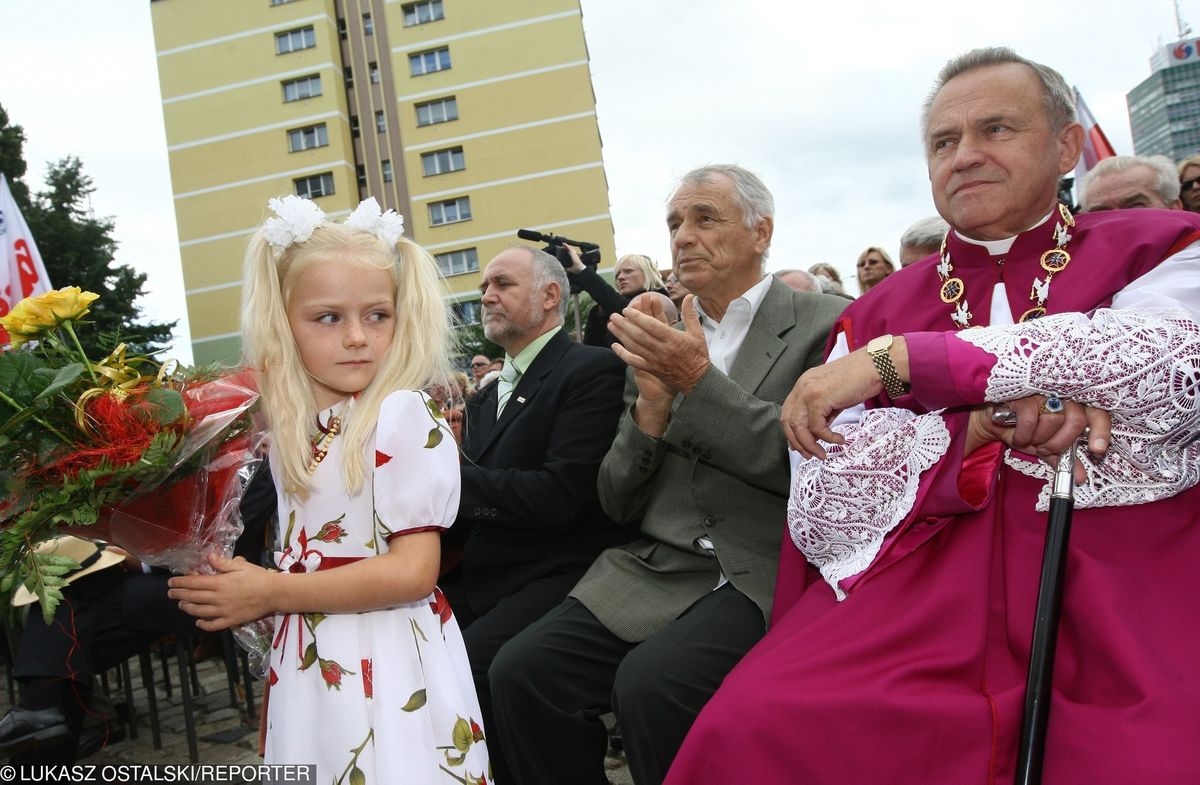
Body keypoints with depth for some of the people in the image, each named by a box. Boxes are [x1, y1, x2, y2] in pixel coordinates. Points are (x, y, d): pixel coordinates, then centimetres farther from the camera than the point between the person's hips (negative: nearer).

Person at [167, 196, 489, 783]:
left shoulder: (403, 417, -15)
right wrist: (230, 590, 0)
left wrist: (269, 593, -16)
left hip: (386, 667, -6)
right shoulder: (292, 426, 6)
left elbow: (412, 571, -20)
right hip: (306, 663, 6)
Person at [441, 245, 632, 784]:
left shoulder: (594, 370, -6)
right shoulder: (485, 399, 20)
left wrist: (454, 476, -11)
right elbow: (466, 519, 17)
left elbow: (560, 497, -18)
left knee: (467, 665, -28)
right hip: (481, 579, 7)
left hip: (554, 575, -7)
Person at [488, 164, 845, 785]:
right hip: (654, 571, 5)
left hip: (764, 575, -4)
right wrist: (652, 403, -6)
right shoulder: (661, 340, 15)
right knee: (522, 671, -16)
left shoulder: (825, 326, 2)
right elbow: (619, 505, 12)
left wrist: (700, 381, -16)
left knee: (650, 684, -30)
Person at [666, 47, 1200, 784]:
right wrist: (978, 432, -12)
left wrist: (899, 360, -11)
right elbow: (821, 512, 5)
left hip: (1122, 599, 0)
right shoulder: (875, 315, 15)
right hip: (913, 604, 1)